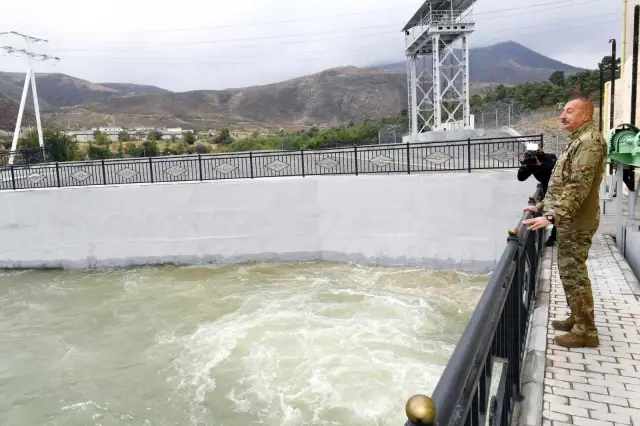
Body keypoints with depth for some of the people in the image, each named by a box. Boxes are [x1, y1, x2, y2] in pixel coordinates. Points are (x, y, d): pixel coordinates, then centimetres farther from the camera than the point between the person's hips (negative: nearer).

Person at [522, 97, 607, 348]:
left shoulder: (590, 141, -16)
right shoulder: (578, 141, 16)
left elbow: (578, 187, -27)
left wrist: (552, 217, -32)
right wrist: (542, 207, 24)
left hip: (576, 222, -10)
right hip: (570, 219, 10)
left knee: (574, 273, -4)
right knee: (569, 271, 17)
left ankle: (585, 331, 7)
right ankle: (577, 318, 30)